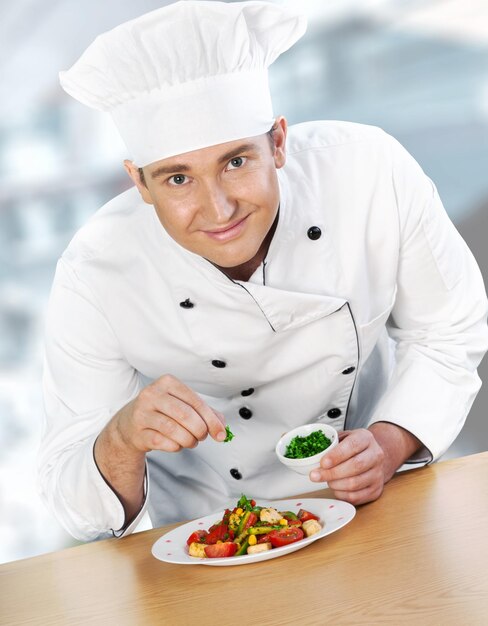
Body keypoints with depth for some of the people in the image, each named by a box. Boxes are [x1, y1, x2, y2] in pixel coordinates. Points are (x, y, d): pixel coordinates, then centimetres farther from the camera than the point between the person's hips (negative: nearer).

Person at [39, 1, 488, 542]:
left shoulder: (371, 170, -21)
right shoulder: (94, 278, -23)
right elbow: (78, 510, -15)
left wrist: (390, 446, -20)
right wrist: (122, 440, -36)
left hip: (380, 505, -1)